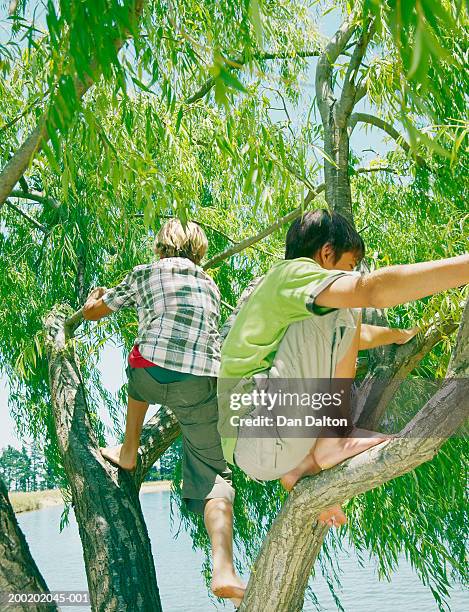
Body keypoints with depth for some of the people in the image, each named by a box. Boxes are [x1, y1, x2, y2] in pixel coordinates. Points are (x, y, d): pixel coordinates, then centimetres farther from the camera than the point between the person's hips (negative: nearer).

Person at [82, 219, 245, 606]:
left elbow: (92, 312, 32)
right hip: (201, 383, 1)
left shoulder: (144, 274, 20)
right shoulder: (210, 286, 27)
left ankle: (128, 453, 44)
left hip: (151, 374, -1)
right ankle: (224, 570, -15)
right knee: (214, 476, 2)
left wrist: (96, 296, 54)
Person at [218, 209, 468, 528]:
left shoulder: (278, 294, 25)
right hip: (258, 435, -10)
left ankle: (303, 470, 9)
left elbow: (354, 336, 41)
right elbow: (374, 289, -26)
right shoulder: (293, 273, -6)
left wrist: (403, 335, 52)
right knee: (340, 311, -12)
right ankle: (335, 439, -10)